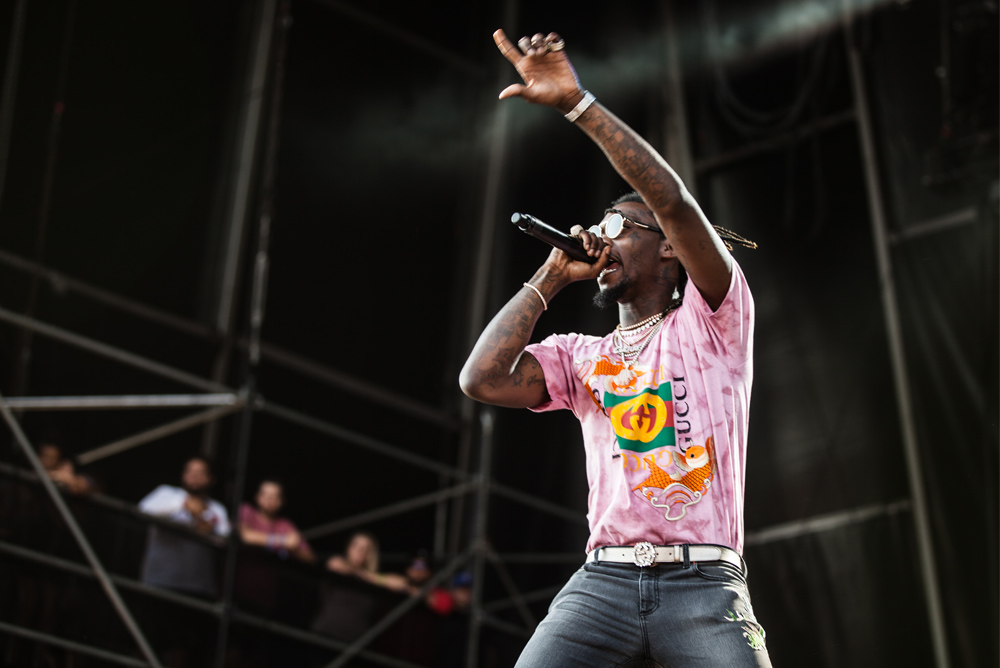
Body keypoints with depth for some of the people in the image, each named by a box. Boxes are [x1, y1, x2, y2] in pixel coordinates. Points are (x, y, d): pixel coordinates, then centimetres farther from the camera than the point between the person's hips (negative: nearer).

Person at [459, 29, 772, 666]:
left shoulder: (712, 320, 9)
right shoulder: (581, 356, 21)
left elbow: (673, 201, -7)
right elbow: (485, 379, 3)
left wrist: (577, 102, -10)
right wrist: (552, 276, 11)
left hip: (704, 585, -3)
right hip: (602, 581, 3)